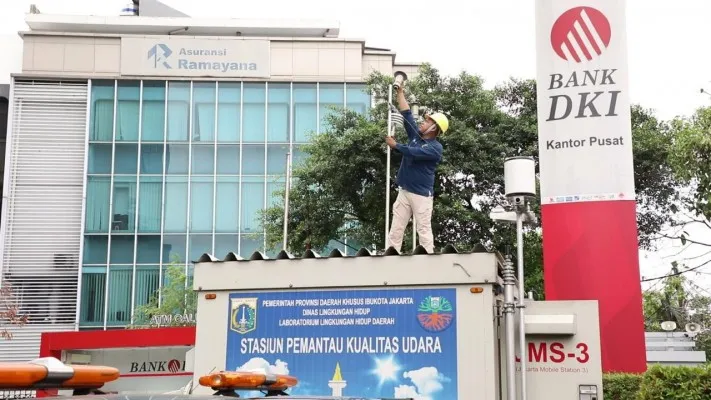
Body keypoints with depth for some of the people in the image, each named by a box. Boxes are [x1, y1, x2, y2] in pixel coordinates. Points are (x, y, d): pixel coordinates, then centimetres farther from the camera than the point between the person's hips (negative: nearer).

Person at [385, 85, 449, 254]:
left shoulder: (436, 147, -10)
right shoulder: (416, 135, 11)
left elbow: (414, 153, -23)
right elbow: (406, 113, 13)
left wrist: (395, 145, -12)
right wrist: (400, 92, 13)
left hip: (421, 194, -7)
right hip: (404, 191, 7)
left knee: (424, 230, -5)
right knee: (396, 229, 3)